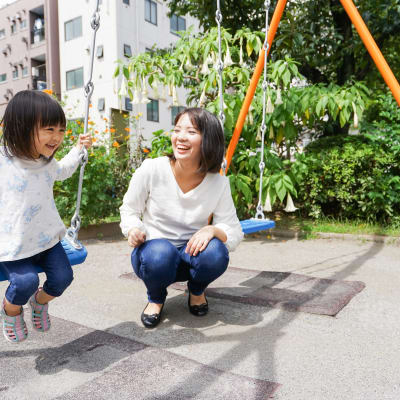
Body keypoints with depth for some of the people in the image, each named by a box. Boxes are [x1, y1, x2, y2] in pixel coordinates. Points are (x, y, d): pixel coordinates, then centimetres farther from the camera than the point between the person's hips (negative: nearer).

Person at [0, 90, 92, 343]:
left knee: (63, 277, -4)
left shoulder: (47, 162, 3)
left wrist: (79, 149, 29)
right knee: (25, 281, -21)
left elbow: (62, 172, 27)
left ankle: (39, 302, 32)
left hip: (47, 238, 5)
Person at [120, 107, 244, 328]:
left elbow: (234, 232, -9)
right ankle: (156, 298, 2)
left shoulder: (219, 183, -12)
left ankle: (196, 290, 7)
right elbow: (129, 211, -2)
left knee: (216, 253, -32)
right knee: (159, 255, -37)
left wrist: (213, 230, -31)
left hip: (192, 253, 2)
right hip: (154, 249, -1)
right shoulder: (151, 169, -16)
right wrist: (134, 230, -24)